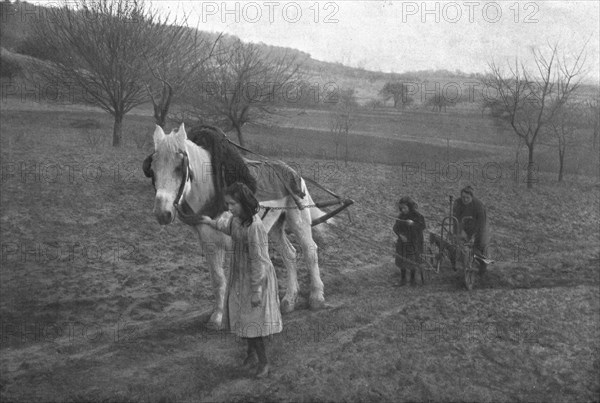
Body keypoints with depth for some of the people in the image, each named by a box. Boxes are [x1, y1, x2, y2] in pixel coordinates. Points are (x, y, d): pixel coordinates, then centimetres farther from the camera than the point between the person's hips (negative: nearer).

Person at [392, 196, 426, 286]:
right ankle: (403, 278, 24)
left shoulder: (417, 215, -13)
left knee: (412, 262, 5)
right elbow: (395, 227, -1)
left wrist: (413, 223, -36)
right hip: (403, 241, 3)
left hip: (414, 242, -3)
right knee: (401, 261, 6)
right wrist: (400, 234, -19)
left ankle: (412, 278, 26)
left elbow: (423, 226, -20)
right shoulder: (401, 216, -2)